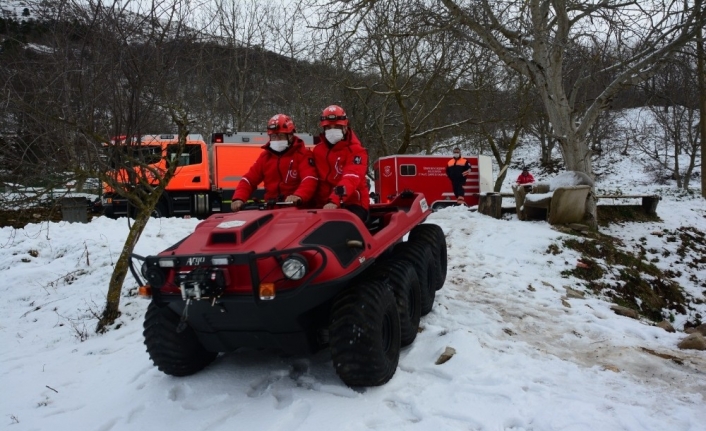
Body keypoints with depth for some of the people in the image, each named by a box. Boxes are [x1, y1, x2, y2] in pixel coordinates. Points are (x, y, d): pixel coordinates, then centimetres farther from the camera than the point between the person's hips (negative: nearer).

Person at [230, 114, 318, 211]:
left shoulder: (302, 154, -2)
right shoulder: (265, 156, 14)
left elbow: (309, 180, -17)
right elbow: (249, 179, 10)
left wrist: (298, 196, -36)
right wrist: (239, 198, -8)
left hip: (296, 208, -4)